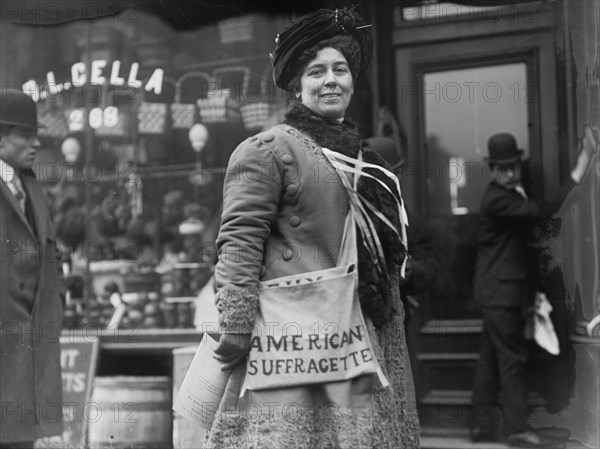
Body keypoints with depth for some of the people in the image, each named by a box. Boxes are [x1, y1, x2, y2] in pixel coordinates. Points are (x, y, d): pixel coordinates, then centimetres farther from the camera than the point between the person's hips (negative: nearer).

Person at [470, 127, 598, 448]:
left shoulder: (514, 194, 16)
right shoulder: (498, 199, -17)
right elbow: (547, 211, -27)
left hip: (501, 291, 10)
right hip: (502, 291, -10)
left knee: (491, 357, 10)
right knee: (512, 358, -8)